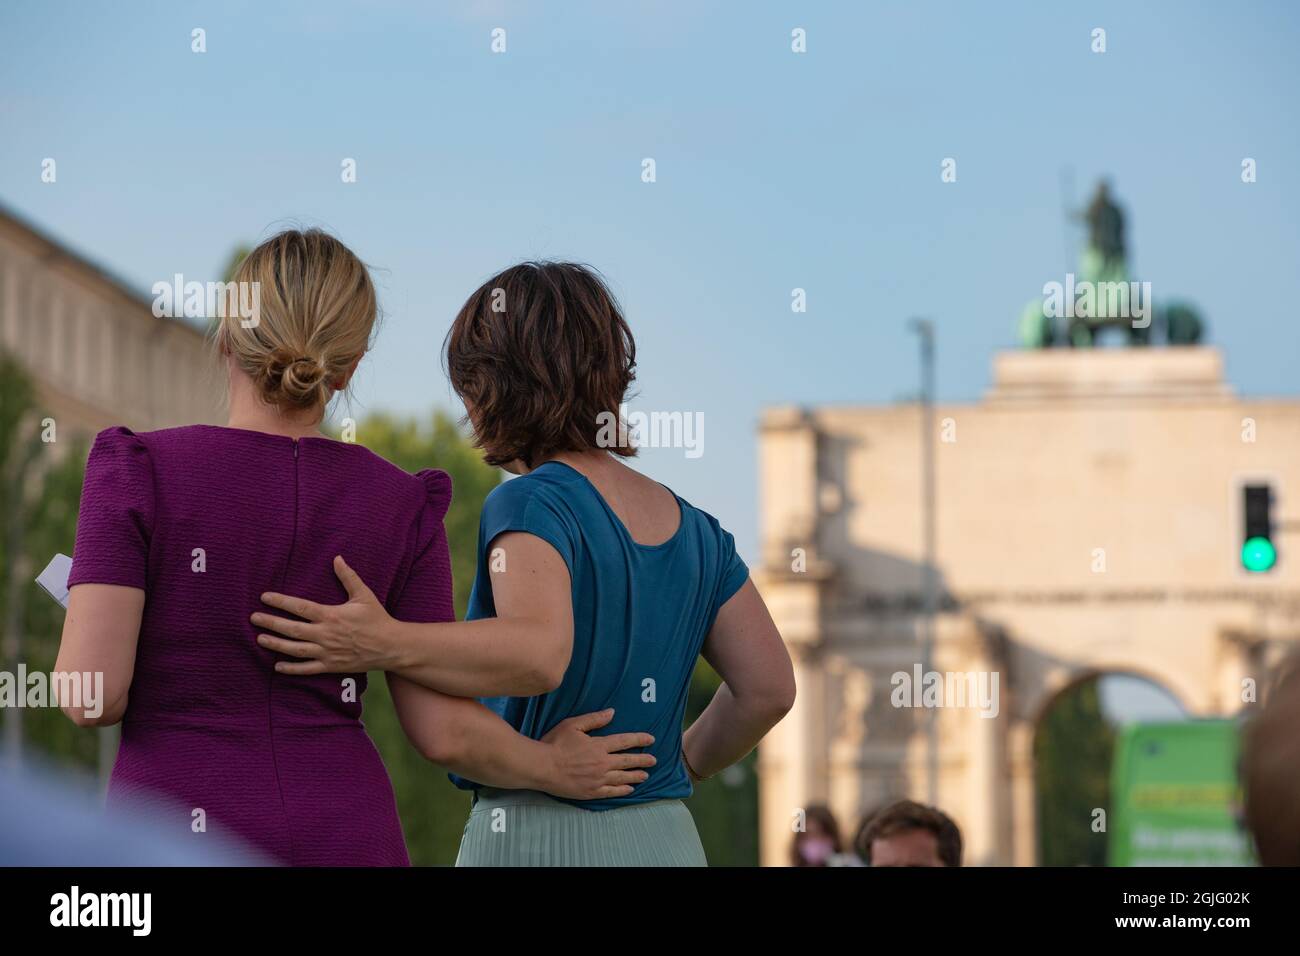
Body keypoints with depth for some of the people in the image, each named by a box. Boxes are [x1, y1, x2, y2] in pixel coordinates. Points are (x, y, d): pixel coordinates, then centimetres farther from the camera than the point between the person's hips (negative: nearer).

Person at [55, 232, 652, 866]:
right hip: (341, 846, 3)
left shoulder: (142, 472, -8)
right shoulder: (399, 506, 1)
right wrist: (553, 769, 22)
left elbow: (94, 692, -13)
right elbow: (442, 727, 3)